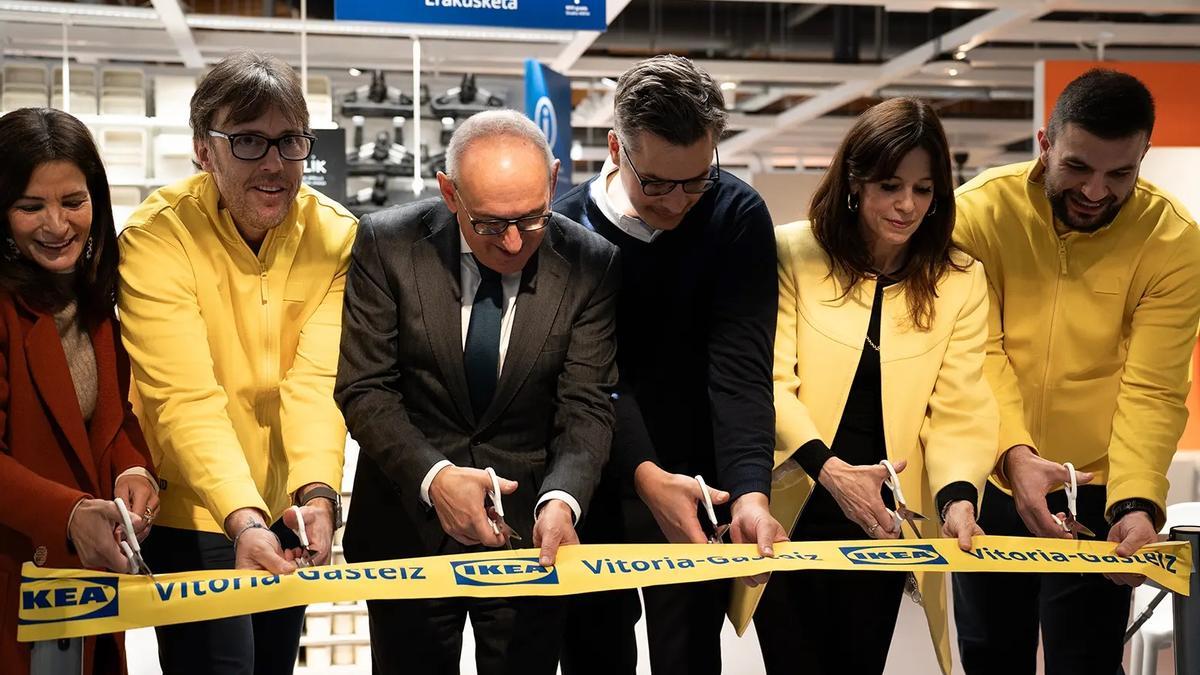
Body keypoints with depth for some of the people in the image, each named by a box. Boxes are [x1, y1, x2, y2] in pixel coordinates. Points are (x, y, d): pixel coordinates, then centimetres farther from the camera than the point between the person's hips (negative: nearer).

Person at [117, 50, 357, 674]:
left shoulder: (335, 235, -9)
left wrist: (316, 492, -35)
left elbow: (318, 379, -18)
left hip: (290, 506, 4)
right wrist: (243, 519, -42)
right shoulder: (158, 236, -19)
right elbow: (187, 398, -28)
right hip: (195, 515, -4)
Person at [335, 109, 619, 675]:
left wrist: (561, 499, -27)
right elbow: (363, 389, -9)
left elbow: (586, 408, -9)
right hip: (408, 525, 0)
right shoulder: (387, 244, -11)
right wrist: (433, 477, -24)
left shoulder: (591, 266, -9)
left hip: (530, 528, 0)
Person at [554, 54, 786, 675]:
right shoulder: (568, 227, -8)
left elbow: (739, 365, -17)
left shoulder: (738, 218, -9)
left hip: (694, 489, -1)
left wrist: (750, 491, -31)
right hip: (597, 491, 1)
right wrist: (646, 475, -30)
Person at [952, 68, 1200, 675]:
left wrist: (1137, 501, -28)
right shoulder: (979, 211, -11)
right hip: (992, 480, 2)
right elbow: (977, 353, -16)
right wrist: (1014, 453, -31)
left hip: (1100, 489, -1)